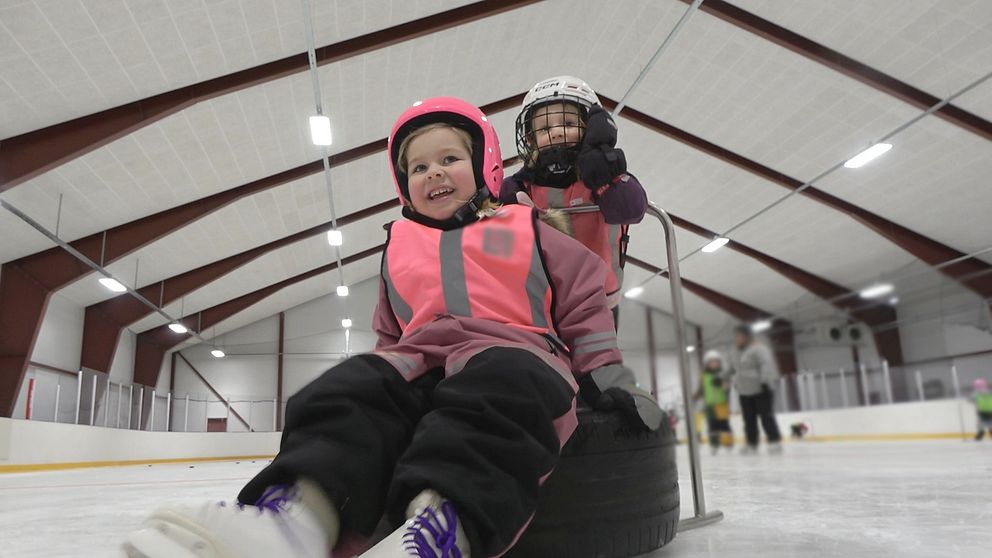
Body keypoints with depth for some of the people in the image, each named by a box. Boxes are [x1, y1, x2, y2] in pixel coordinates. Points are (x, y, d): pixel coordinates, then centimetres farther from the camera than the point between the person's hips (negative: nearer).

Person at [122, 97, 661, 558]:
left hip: (516, 350, -3)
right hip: (420, 359, 3)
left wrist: (605, 373, 5)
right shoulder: (397, 248, 24)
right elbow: (390, 332, 30)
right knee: (355, 388, -27)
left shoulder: (526, 229, 15)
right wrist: (391, 368, 17)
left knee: (500, 386, -38)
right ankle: (298, 508, -52)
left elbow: (581, 301, 14)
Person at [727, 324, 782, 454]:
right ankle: (752, 444, 15)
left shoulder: (758, 348, -11)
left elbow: (766, 365, -22)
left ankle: (775, 442, 1)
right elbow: (735, 368, 30)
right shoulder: (737, 352, 16)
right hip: (744, 392, 8)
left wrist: (765, 382, -28)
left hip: (760, 390, -8)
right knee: (749, 419, 9)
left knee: (766, 417, -6)